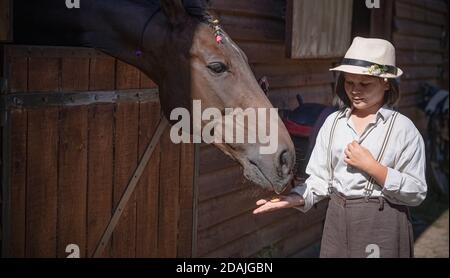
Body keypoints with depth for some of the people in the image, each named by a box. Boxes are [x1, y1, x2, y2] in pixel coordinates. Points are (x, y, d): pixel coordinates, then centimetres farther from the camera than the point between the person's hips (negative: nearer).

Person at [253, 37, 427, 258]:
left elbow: (416, 193, -11)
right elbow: (321, 178, 4)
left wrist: (371, 166, -20)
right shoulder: (333, 122, 2)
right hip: (338, 220, 4)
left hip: (383, 224, -3)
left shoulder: (403, 129, -9)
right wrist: (296, 198, -15)